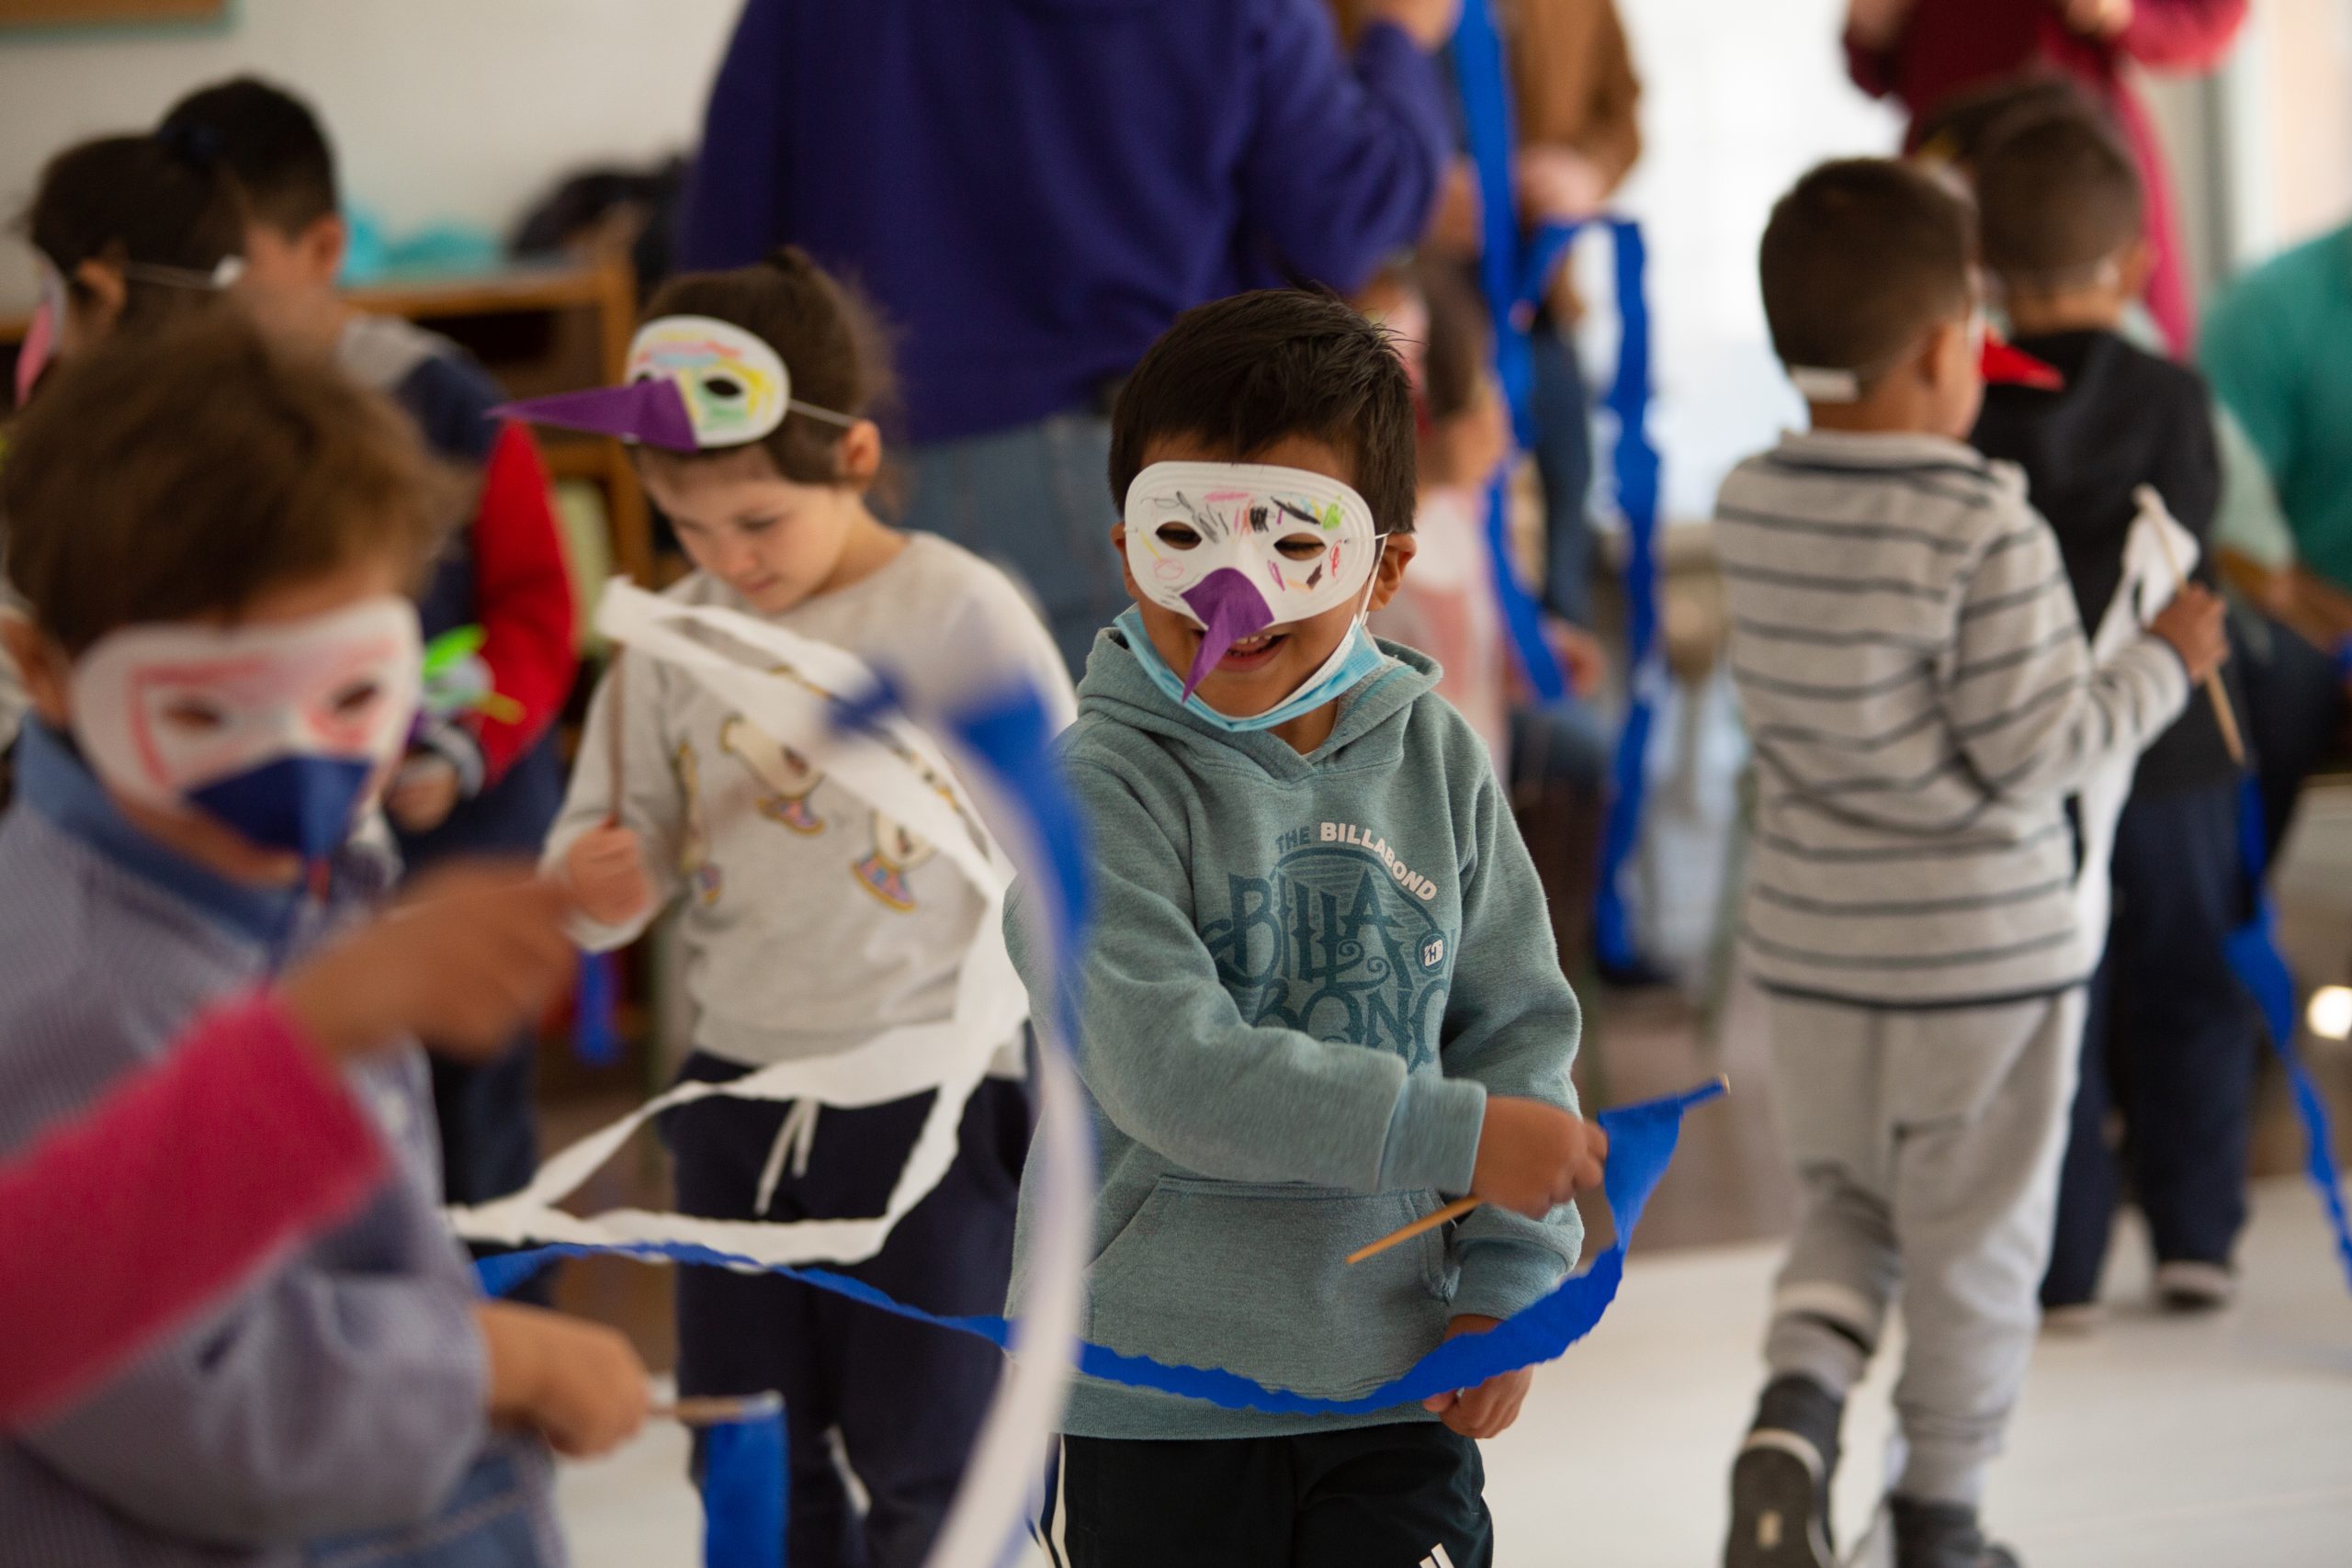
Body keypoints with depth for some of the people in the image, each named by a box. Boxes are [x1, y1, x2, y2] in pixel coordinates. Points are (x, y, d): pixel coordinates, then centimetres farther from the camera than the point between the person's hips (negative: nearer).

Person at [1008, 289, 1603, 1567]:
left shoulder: (1434, 763, 3)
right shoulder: (1099, 788, -13)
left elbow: (1516, 1028, 9)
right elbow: (1173, 1070, -23)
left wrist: (1507, 1278, -1)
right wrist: (1457, 1135, -21)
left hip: (1395, 1384, 3)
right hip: (1148, 1406, -3)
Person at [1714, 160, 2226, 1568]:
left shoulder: (1754, 509, -3)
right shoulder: (1988, 531, -20)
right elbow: (2030, 752, -20)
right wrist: (2165, 664, -5)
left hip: (1815, 939, 5)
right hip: (1985, 949, -5)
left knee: (1848, 1200, 22)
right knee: (1975, 1240, 13)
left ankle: (1797, 1402, -3)